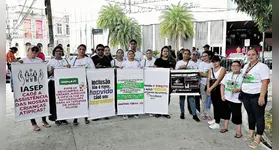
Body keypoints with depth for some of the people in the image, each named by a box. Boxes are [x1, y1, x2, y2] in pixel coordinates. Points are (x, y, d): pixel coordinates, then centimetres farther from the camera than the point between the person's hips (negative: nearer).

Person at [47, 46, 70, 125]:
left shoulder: (65, 61, 14)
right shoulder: (51, 61, 8)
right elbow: (47, 74, 4)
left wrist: (68, 68, -7)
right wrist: (52, 71, -15)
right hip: (54, 83, -2)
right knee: (54, 100, -2)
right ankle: (56, 118, 10)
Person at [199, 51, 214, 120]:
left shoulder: (213, 64, 6)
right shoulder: (201, 64, 1)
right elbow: (201, 74, -6)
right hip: (204, 83, -2)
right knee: (204, 99, 3)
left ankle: (207, 113, 16)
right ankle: (203, 114, 13)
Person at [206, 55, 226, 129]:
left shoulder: (222, 69, -7)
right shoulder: (211, 70, 12)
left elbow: (218, 80, -17)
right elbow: (208, 79, 1)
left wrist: (211, 88, -23)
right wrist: (208, 88, -14)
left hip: (219, 89, -6)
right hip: (212, 89, 6)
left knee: (218, 105, -4)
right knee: (214, 104, 15)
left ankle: (217, 123, 0)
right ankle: (215, 119, 30)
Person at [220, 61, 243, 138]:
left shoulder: (242, 76, -8)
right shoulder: (228, 75, 6)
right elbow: (222, 85, 9)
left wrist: (238, 89, -24)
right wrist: (222, 95, 2)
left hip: (236, 100, -5)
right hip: (226, 98, 5)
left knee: (237, 115, 1)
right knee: (226, 113, 17)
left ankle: (238, 131, 16)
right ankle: (225, 127, 34)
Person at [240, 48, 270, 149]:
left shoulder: (262, 66, -11)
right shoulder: (246, 66, 13)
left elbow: (265, 82, -17)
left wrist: (262, 97, -22)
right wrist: (240, 89, 14)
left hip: (257, 96, -7)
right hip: (245, 95, 7)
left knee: (259, 116, 2)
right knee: (250, 115, 16)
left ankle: (257, 139, 10)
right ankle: (251, 134, 30)